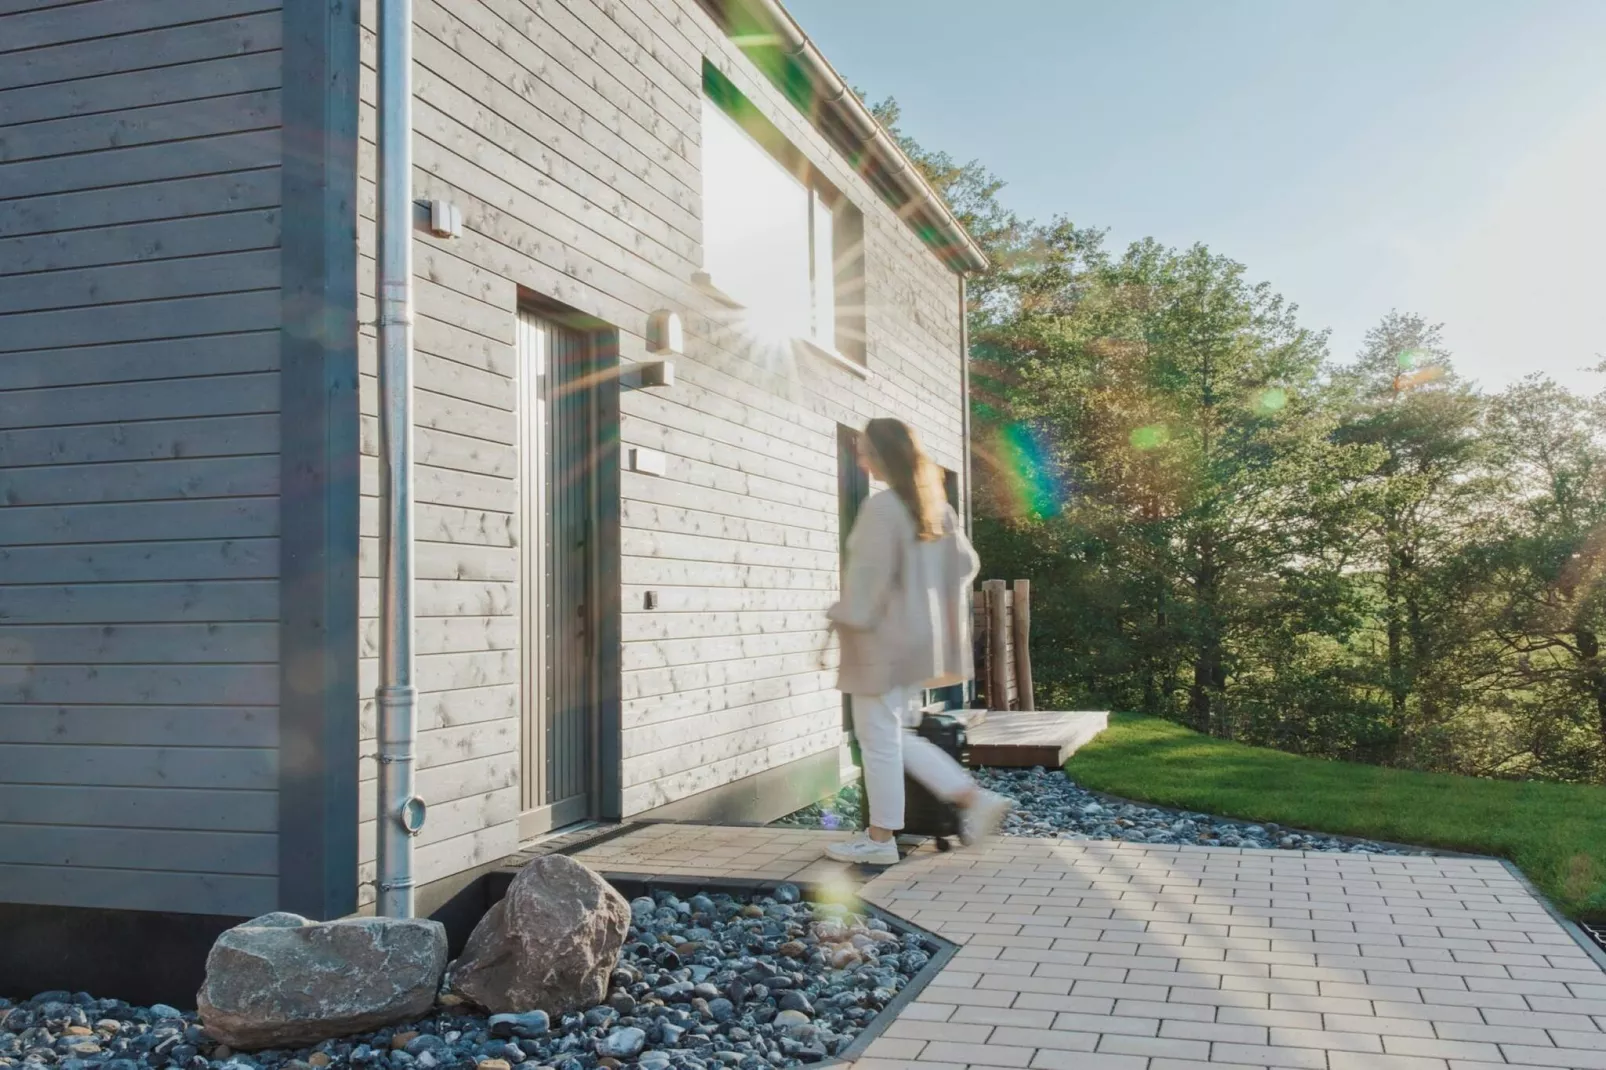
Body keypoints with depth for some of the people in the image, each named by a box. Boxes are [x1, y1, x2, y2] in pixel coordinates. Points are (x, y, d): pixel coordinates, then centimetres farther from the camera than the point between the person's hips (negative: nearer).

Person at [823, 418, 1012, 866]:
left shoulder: (882, 506, -15)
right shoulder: (935, 504, 11)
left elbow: (870, 575, -19)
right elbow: (965, 562, 15)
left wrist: (847, 621, -11)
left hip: (886, 638, -9)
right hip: (919, 636, 9)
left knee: (878, 737, 2)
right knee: (894, 735, 18)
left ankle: (880, 838, 11)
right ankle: (975, 799, 13)